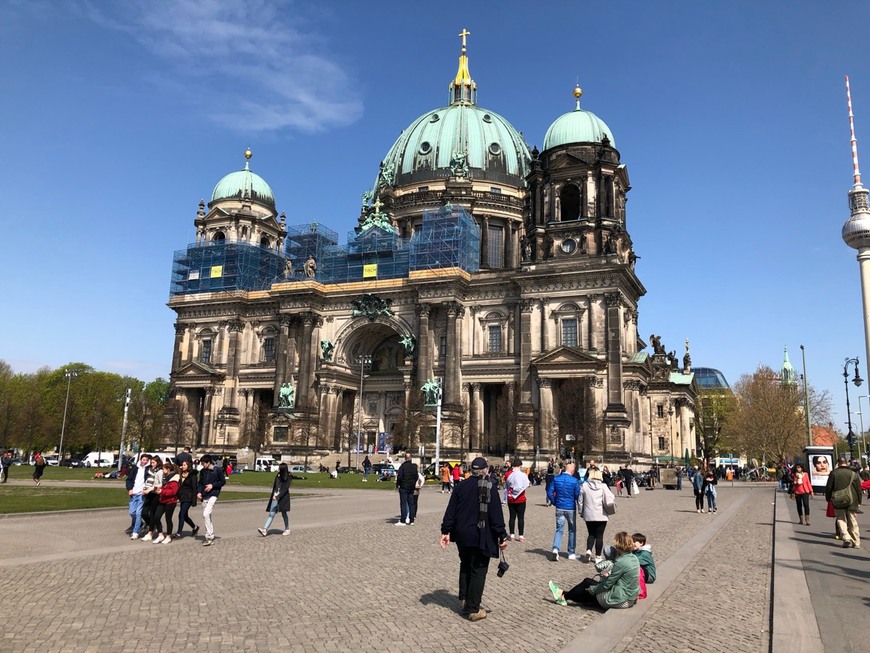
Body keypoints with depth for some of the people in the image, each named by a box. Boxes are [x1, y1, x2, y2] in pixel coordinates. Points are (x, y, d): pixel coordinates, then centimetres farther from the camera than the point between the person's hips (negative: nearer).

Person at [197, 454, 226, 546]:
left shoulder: (217, 470, -6)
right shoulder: (203, 471, 10)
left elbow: (223, 481, -1)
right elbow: (200, 483, 16)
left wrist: (212, 485, -12)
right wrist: (199, 492, 1)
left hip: (213, 495, -7)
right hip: (204, 496, 7)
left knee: (206, 514, -19)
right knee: (206, 516, 10)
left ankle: (209, 537, -15)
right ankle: (211, 537, 22)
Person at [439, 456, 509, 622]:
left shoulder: (461, 486, 3)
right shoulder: (490, 487, -9)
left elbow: (451, 510, 2)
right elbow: (496, 514, -11)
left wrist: (445, 531, 7)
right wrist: (502, 536, -7)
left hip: (462, 534, 4)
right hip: (481, 536, -4)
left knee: (465, 566, 23)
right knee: (478, 570, 4)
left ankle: (464, 600, 27)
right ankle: (473, 609, 4)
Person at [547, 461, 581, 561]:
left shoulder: (556, 479, -2)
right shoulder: (574, 481, -12)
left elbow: (550, 493, -2)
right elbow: (577, 495, -9)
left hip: (559, 508, 2)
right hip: (571, 508, -2)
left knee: (559, 530, 7)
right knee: (572, 530, 13)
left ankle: (555, 549, -15)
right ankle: (571, 553, 20)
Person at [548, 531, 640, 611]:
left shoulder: (621, 562, -24)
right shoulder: (634, 558, 2)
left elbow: (607, 584, -16)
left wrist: (591, 589, -3)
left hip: (621, 601, -8)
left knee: (587, 583, 10)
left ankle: (564, 596, 28)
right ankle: (566, 596, 30)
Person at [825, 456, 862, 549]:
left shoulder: (833, 473, -2)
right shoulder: (853, 474, 0)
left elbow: (828, 487, 0)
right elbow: (858, 489, 5)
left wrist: (828, 498, 14)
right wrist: (859, 501, 15)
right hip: (852, 502, 1)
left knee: (841, 520, 5)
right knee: (853, 523, 9)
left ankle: (846, 539, -11)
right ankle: (856, 542, 9)